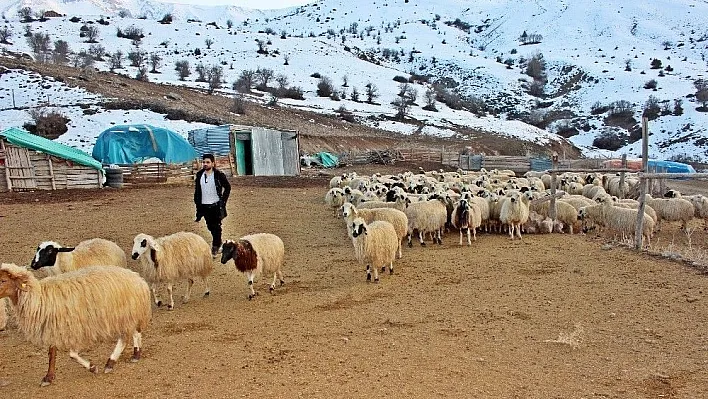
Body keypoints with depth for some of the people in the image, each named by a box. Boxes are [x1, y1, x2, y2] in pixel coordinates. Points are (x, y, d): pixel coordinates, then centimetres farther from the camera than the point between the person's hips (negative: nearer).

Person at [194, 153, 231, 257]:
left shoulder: (219, 175, -6)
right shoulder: (199, 175, 6)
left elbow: (228, 187, 2)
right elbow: (197, 190, 14)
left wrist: (223, 200, -4)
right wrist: (197, 203, 8)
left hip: (216, 205, -4)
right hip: (204, 206, 4)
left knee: (216, 227, -2)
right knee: (210, 227, 13)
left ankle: (215, 247, 6)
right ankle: (218, 242, 34)